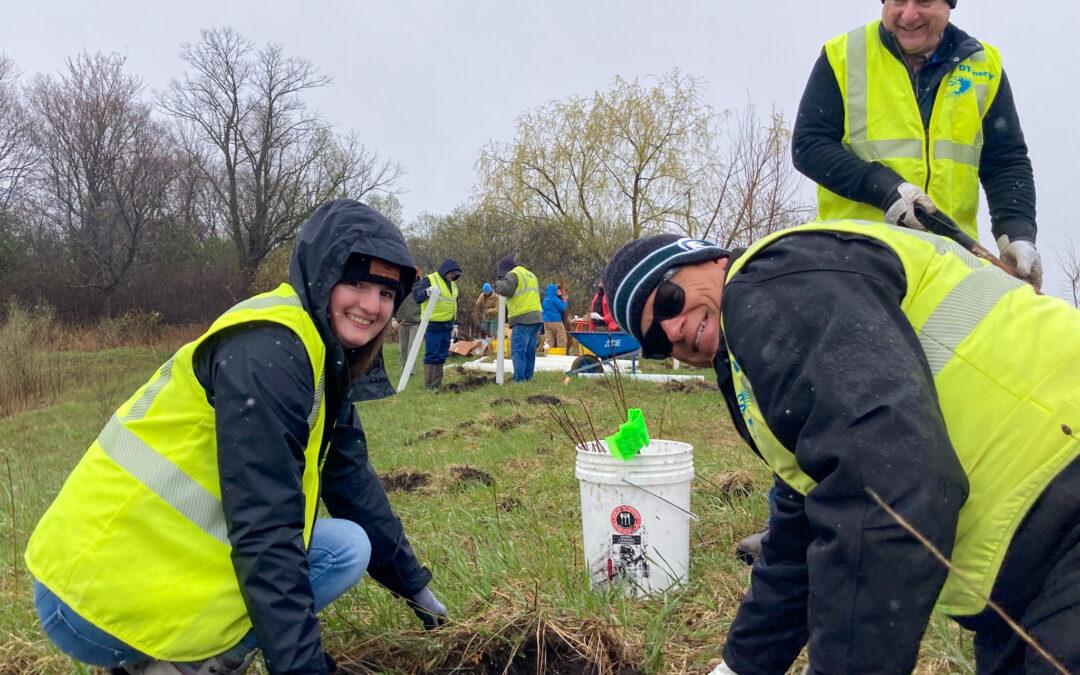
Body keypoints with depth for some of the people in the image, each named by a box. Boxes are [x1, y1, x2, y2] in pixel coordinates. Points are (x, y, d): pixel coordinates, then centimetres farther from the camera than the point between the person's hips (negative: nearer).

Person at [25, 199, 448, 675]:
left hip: (156, 559, 9)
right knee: (344, 549, -11)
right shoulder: (266, 351, -20)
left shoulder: (324, 358, 9)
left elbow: (353, 483, 16)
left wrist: (412, 582, 20)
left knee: (348, 546, 9)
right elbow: (265, 528, -24)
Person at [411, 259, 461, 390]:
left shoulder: (453, 284, 17)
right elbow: (416, 295, -17)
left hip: (446, 327, 8)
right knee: (431, 356, -6)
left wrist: (454, 324, 23)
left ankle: (438, 384, 18)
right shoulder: (430, 280, -7)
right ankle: (429, 385, -2)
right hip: (433, 326, -8)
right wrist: (427, 292, -38)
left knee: (441, 357, 11)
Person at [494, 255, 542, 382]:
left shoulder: (512, 274, -2)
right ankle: (528, 378, 13)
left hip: (522, 319, -9)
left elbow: (505, 289, -13)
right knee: (529, 351, 11)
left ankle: (519, 380, -15)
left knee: (518, 351, -10)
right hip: (536, 317, 9)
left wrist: (498, 281, 5)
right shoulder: (531, 275, 26)